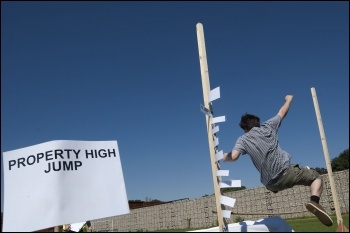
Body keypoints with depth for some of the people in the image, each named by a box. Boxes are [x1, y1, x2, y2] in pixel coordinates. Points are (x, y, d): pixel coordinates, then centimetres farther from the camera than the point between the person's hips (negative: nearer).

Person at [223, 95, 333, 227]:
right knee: (316, 177, 13)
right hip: (286, 171, -2)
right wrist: (289, 99, 44)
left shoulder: (243, 140, 4)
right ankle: (314, 201, -14)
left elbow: (233, 157, -15)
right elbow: (282, 112, 25)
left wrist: (223, 156, 8)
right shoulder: (267, 127, 8)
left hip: (271, 183, 2)